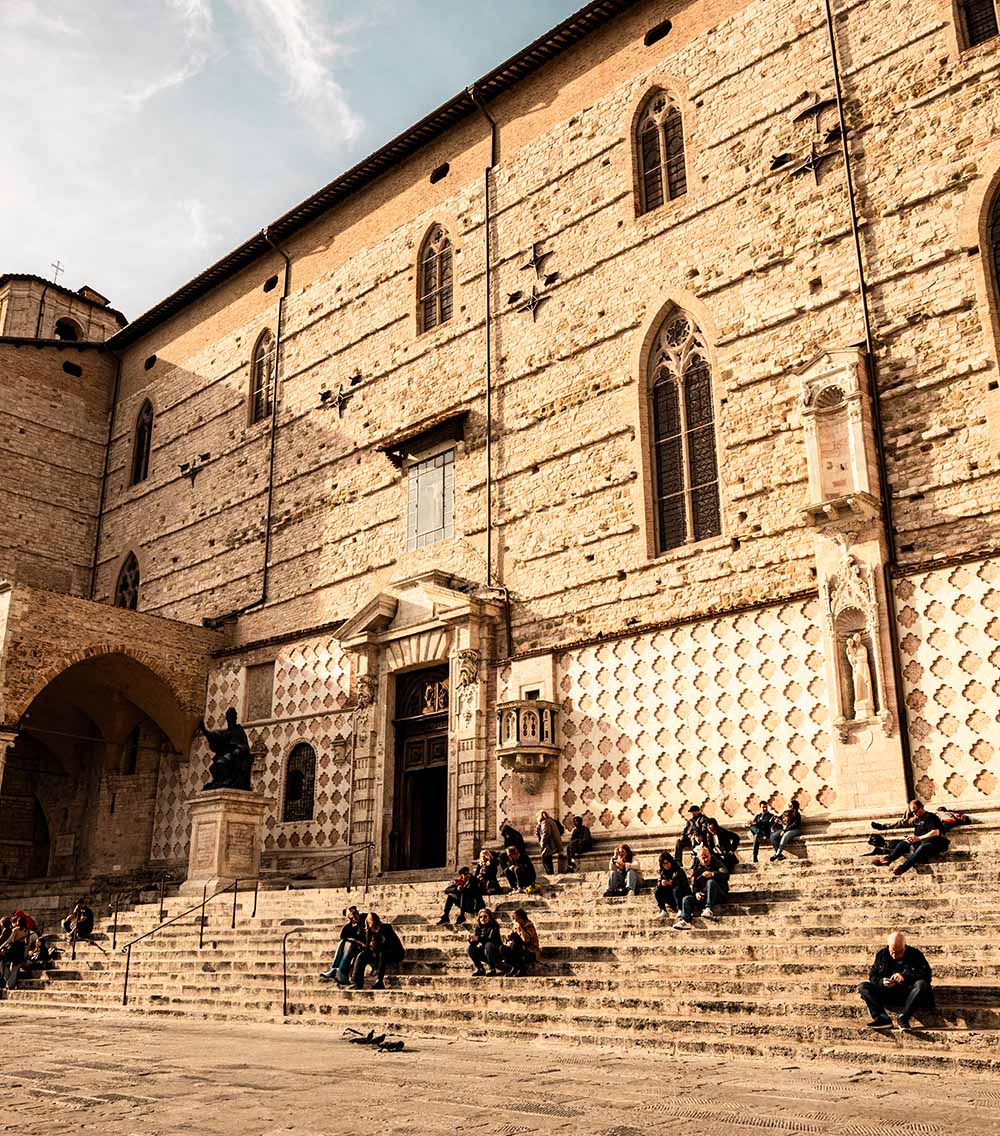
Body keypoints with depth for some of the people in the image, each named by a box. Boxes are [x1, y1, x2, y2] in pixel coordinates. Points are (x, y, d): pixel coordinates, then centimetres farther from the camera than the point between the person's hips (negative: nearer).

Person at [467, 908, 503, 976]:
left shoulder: (494, 926, -13)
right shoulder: (479, 927, 3)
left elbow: (491, 939, -29)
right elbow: (475, 943, -2)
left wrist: (478, 938, -42)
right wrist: (471, 940, -26)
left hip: (496, 954, -5)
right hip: (484, 954, 5)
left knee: (488, 945, -34)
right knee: (471, 948, -16)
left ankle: (492, 969, -23)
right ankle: (480, 969, -5)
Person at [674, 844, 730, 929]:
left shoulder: (716, 863, 5)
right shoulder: (697, 868, 16)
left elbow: (726, 875, -12)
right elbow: (693, 884, 12)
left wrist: (712, 874, -27)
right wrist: (696, 893, -10)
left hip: (719, 895, -4)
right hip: (703, 895, 4)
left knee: (711, 882, -33)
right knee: (686, 899, -15)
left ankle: (709, 910, -42)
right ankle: (685, 921, -35)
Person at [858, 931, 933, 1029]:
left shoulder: (915, 955, -1)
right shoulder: (882, 955, 6)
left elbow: (926, 975, -13)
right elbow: (872, 976, 6)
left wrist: (905, 977, -25)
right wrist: (881, 982, -17)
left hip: (907, 995, -3)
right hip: (887, 995, 3)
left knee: (921, 985, -33)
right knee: (863, 987, -17)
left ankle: (903, 1018, -38)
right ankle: (882, 1017, -36)